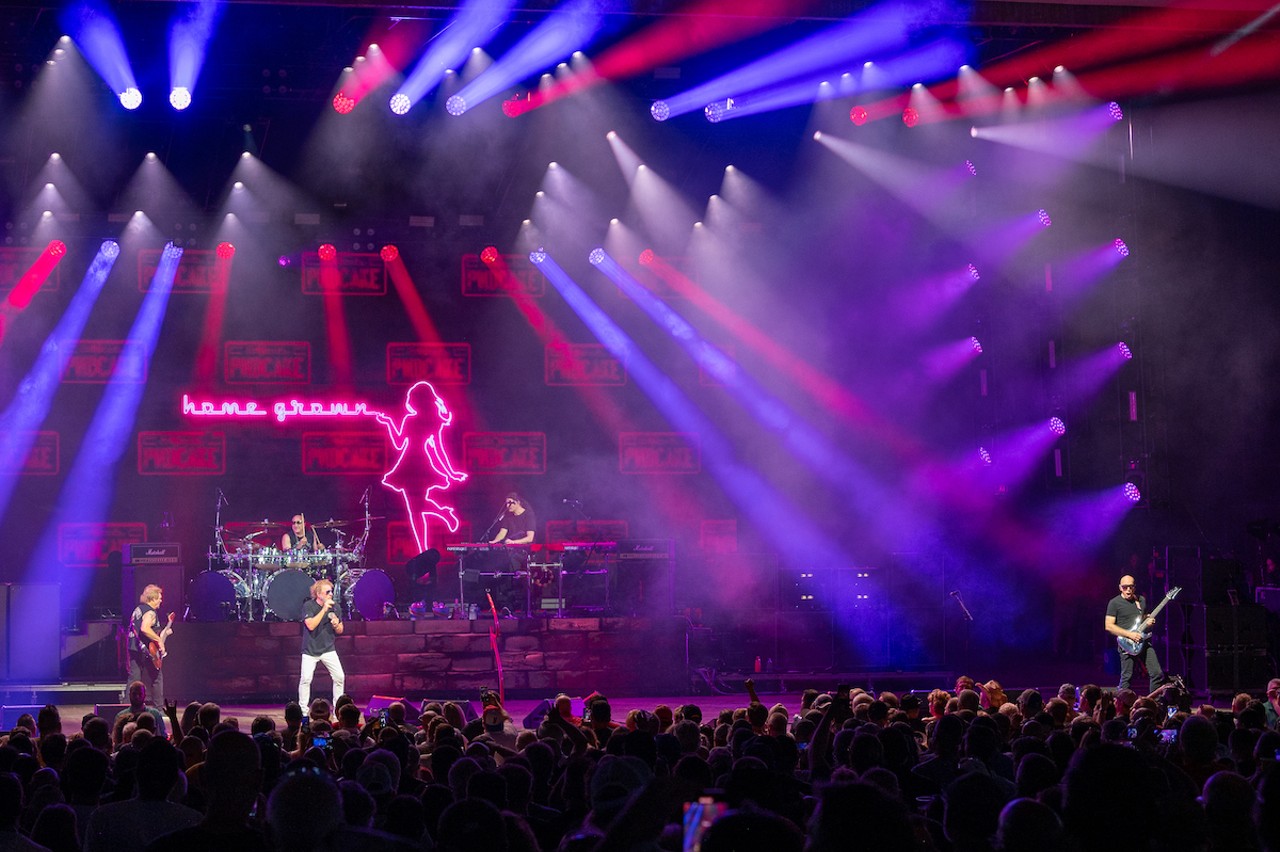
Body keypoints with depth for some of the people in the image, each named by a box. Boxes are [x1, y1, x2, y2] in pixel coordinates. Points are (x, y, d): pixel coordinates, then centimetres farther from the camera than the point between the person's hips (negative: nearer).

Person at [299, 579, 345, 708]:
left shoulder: (334, 607, 1)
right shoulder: (308, 606, -10)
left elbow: (340, 631, 10)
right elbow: (311, 625, -24)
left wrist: (336, 625, -14)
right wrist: (324, 610, -26)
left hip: (328, 649, 3)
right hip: (311, 649, -3)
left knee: (340, 677, -6)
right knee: (306, 679, -10)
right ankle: (303, 708, 4)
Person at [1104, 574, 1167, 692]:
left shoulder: (1141, 600, 13)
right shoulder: (1114, 603, -4)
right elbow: (1108, 626, -10)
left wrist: (1149, 621, 4)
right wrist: (1130, 634, -16)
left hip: (1144, 641, 5)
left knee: (1157, 673, 0)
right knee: (1126, 677, -6)